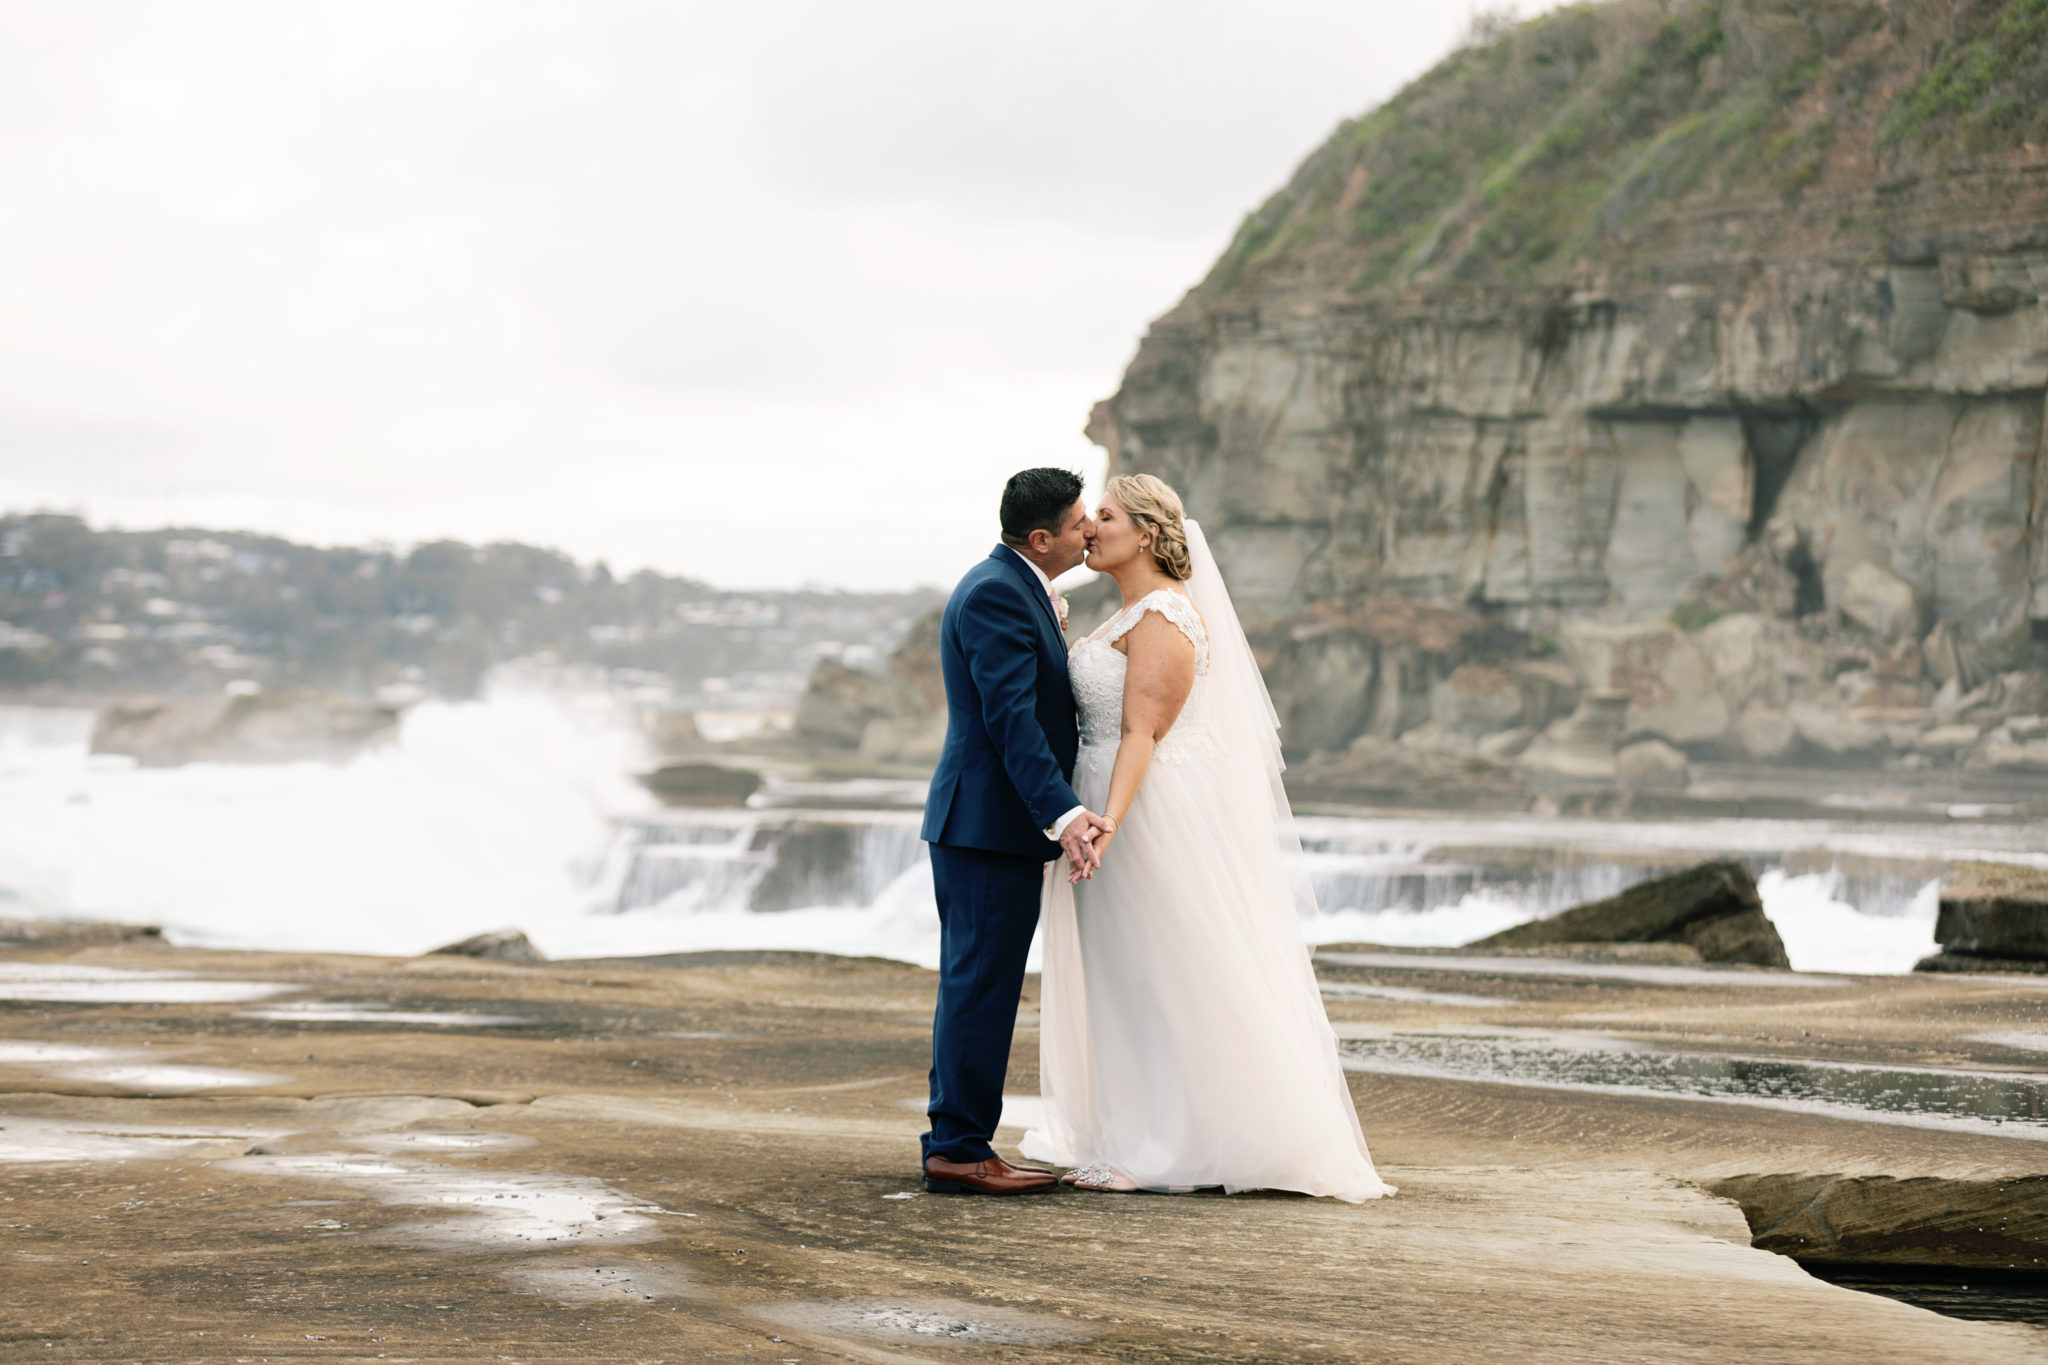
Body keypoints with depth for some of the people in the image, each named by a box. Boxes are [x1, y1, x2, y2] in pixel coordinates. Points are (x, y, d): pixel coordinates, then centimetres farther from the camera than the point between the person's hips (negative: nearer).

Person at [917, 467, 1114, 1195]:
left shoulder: (1016, 589, 17)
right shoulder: (995, 595, -16)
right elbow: (1012, 719, -25)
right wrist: (1062, 813, -33)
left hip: (993, 824, 11)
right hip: (989, 823, -11)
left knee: (976, 987, 13)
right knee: (982, 985, -7)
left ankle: (953, 1143, 19)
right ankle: (959, 1148, -3)